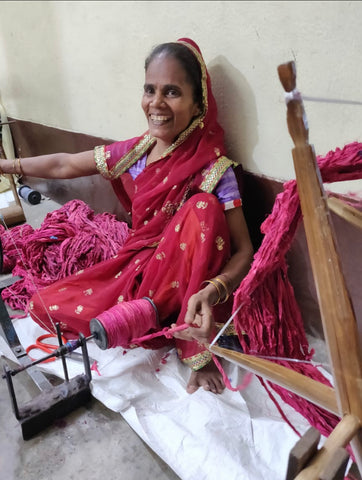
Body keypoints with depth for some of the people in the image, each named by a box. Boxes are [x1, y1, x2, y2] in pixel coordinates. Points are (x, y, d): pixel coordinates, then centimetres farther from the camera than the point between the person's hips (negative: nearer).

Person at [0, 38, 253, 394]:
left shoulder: (213, 168, -18)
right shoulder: (135, 152, -5)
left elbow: (243, 251, -21)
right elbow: (64, 165, 9)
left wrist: (212, 292, -40)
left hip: (185, 283, -4)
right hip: (135, 269, 5)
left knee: (203, 206, -33)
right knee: (43, 305, -6)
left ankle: (199, 347, -22)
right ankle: (166, 327, -1)